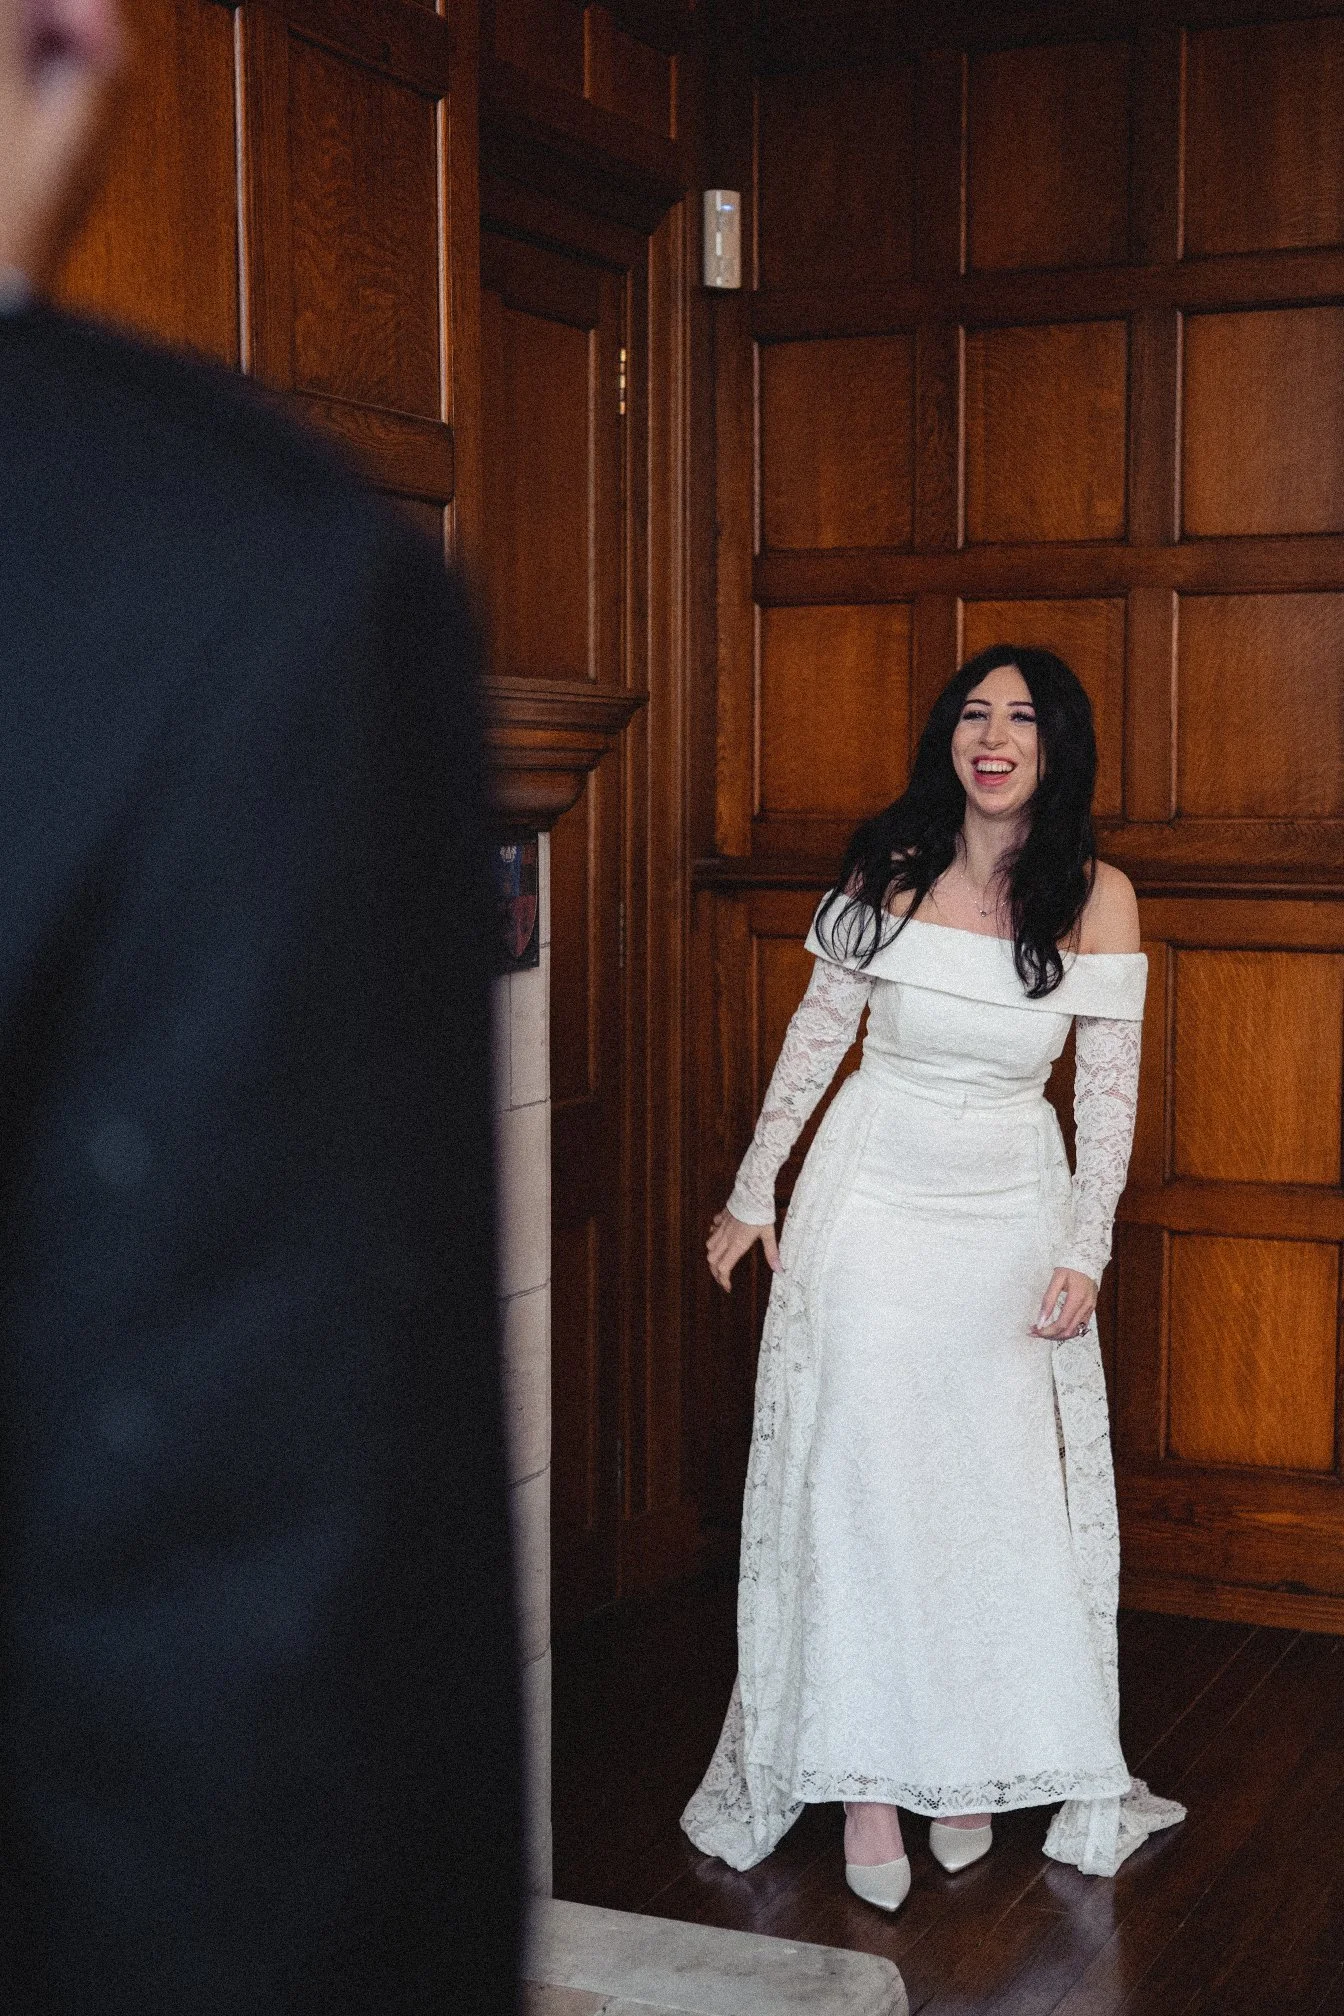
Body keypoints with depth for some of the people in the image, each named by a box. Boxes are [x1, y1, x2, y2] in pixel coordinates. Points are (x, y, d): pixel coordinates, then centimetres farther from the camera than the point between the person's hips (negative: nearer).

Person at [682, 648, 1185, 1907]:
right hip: (873, 1192, 0)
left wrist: (1083, 1253, -7)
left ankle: (975, 1766, 20)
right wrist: (752, 1193, 5)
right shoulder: (890, 870, -6)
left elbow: (1109, 1092, -3)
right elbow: (816, 1033, 3)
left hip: (1010, 1210, 0)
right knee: (859, 1474, -2)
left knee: (1001, 1484, 4)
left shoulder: (1096, 898, -6)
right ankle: (866, 1780, 8)